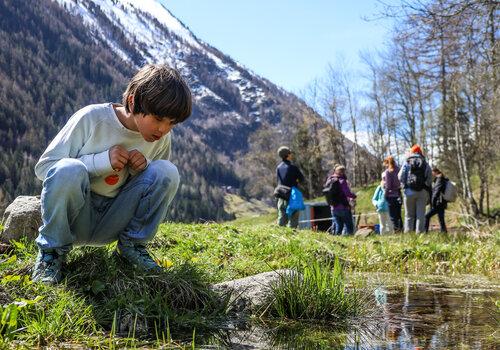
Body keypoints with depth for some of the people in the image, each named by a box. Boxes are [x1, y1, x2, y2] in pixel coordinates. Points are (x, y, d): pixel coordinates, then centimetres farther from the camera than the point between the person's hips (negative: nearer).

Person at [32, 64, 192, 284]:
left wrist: (145, 166, -15)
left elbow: (159, 184, 9)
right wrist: (102, 161, -25)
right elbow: (43, 167, -13)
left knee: (167, 171, -17)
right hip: (74, 218, -3)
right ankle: (51, 250, -12)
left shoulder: (161, 139, -4)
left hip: (111, 223, 3)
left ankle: (131, 245, -1)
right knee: (68, 169, -35)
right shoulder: (91, 118, -17)